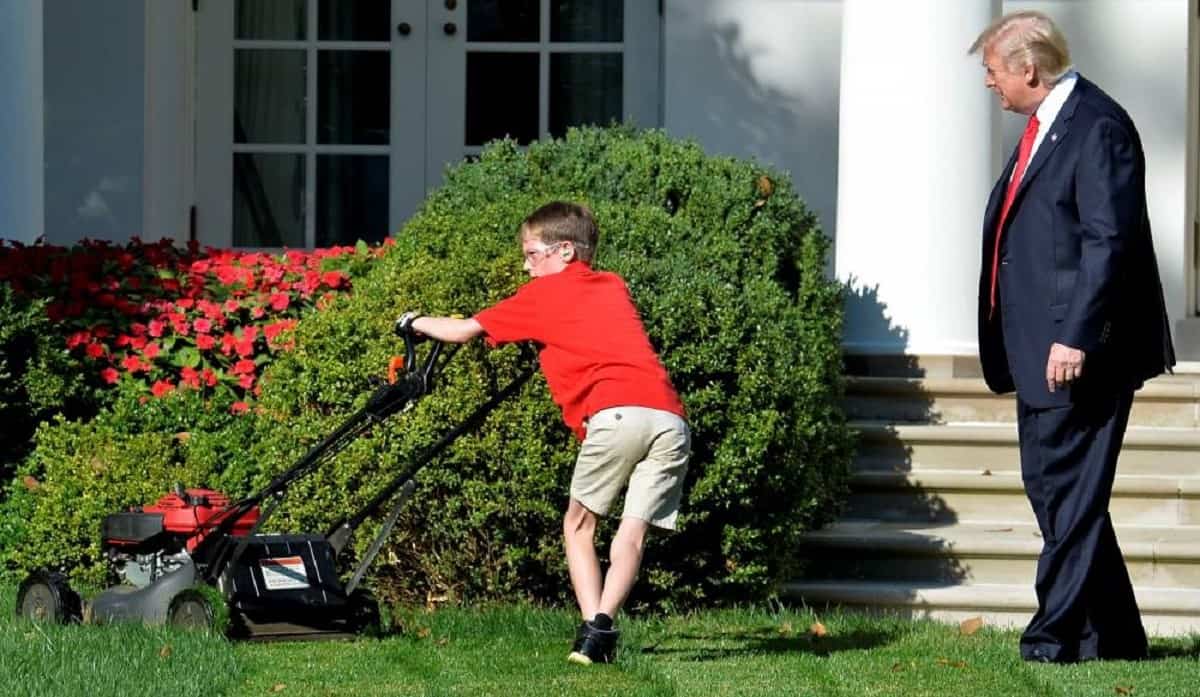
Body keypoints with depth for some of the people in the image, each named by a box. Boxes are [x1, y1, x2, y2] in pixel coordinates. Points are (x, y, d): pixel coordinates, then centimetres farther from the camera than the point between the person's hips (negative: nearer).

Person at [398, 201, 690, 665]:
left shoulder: (545, 293, 15)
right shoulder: (613, 288, 30)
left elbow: (466, 331, 22)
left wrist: (419, 324, 39)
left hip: (617, 414, -5)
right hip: (672, 418, 5)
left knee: (579, 523, 10)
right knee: (632, 532, 4)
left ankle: (592, 627, -3)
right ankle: (603, 623, -12)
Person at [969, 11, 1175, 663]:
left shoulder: (1097, 126, -14)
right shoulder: (1042, 127, 18)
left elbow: (1108, 241, -20)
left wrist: (1075, 337, -25)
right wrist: (1005, 342, 19)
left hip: (1078, 351, -11)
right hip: (1040, 352, 11)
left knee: (1070, 492, -7)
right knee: (1050, 487, 12)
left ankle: (1058, 635, -3)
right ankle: (1115, 636, 17)